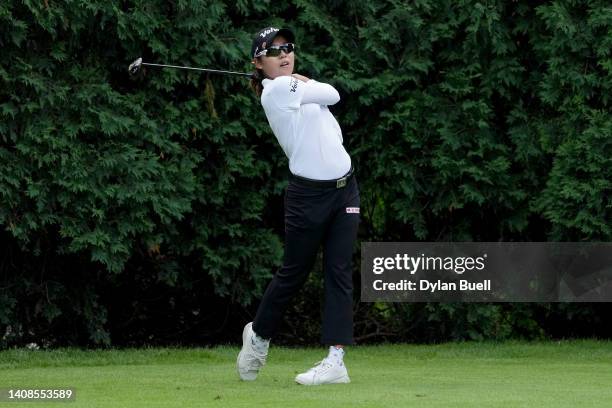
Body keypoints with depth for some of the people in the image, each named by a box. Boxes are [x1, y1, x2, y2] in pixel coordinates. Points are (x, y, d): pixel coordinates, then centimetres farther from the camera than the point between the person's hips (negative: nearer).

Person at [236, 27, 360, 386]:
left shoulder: (296, 86, 13)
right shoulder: (279, 89, -12)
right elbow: (332, 94, -5)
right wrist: (309, 84, 12)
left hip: (345, 189, 7)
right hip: (309, 194, -7)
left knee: (340, 271, -3)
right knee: (294, 272, 5)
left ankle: (336, 360, -8)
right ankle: (259, 335, 30)